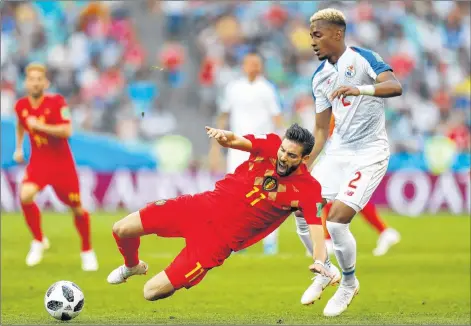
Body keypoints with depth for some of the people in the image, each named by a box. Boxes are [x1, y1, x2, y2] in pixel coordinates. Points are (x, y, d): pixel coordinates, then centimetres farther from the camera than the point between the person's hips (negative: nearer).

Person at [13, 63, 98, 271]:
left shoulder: (56, 103, -16)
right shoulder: (21, 105, -3)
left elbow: (66, 131, -26)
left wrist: (40, 126, -29)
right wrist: (19, 148, 21)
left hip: (62, 162, -2)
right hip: (38, 161, 2)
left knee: (76, 207, 5)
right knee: (25, 195, -25)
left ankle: (87, 251, 28)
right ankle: (38, 241, -3)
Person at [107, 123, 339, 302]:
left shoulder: (307, 189, -17)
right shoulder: (270, 145, -8)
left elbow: (316, 226, -27)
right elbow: (235, 141, -21)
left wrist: (320, 260, -47)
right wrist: (223, 136, -46)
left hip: (221, 238, -3)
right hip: (203, 206, 3)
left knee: (152, 292, -9)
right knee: (121, 230, 1)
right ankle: (132, 266, 36)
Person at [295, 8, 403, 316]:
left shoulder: (362, 59, -12)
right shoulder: (320, 77, 9)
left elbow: (395, 86, -30)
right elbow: (321, 129, 14)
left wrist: (360, 89, -46)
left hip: (369, 154, -7)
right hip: (337, 151, 7)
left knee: (336, 221, -16)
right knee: (303, 213, 0)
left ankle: (349, 283, 10)